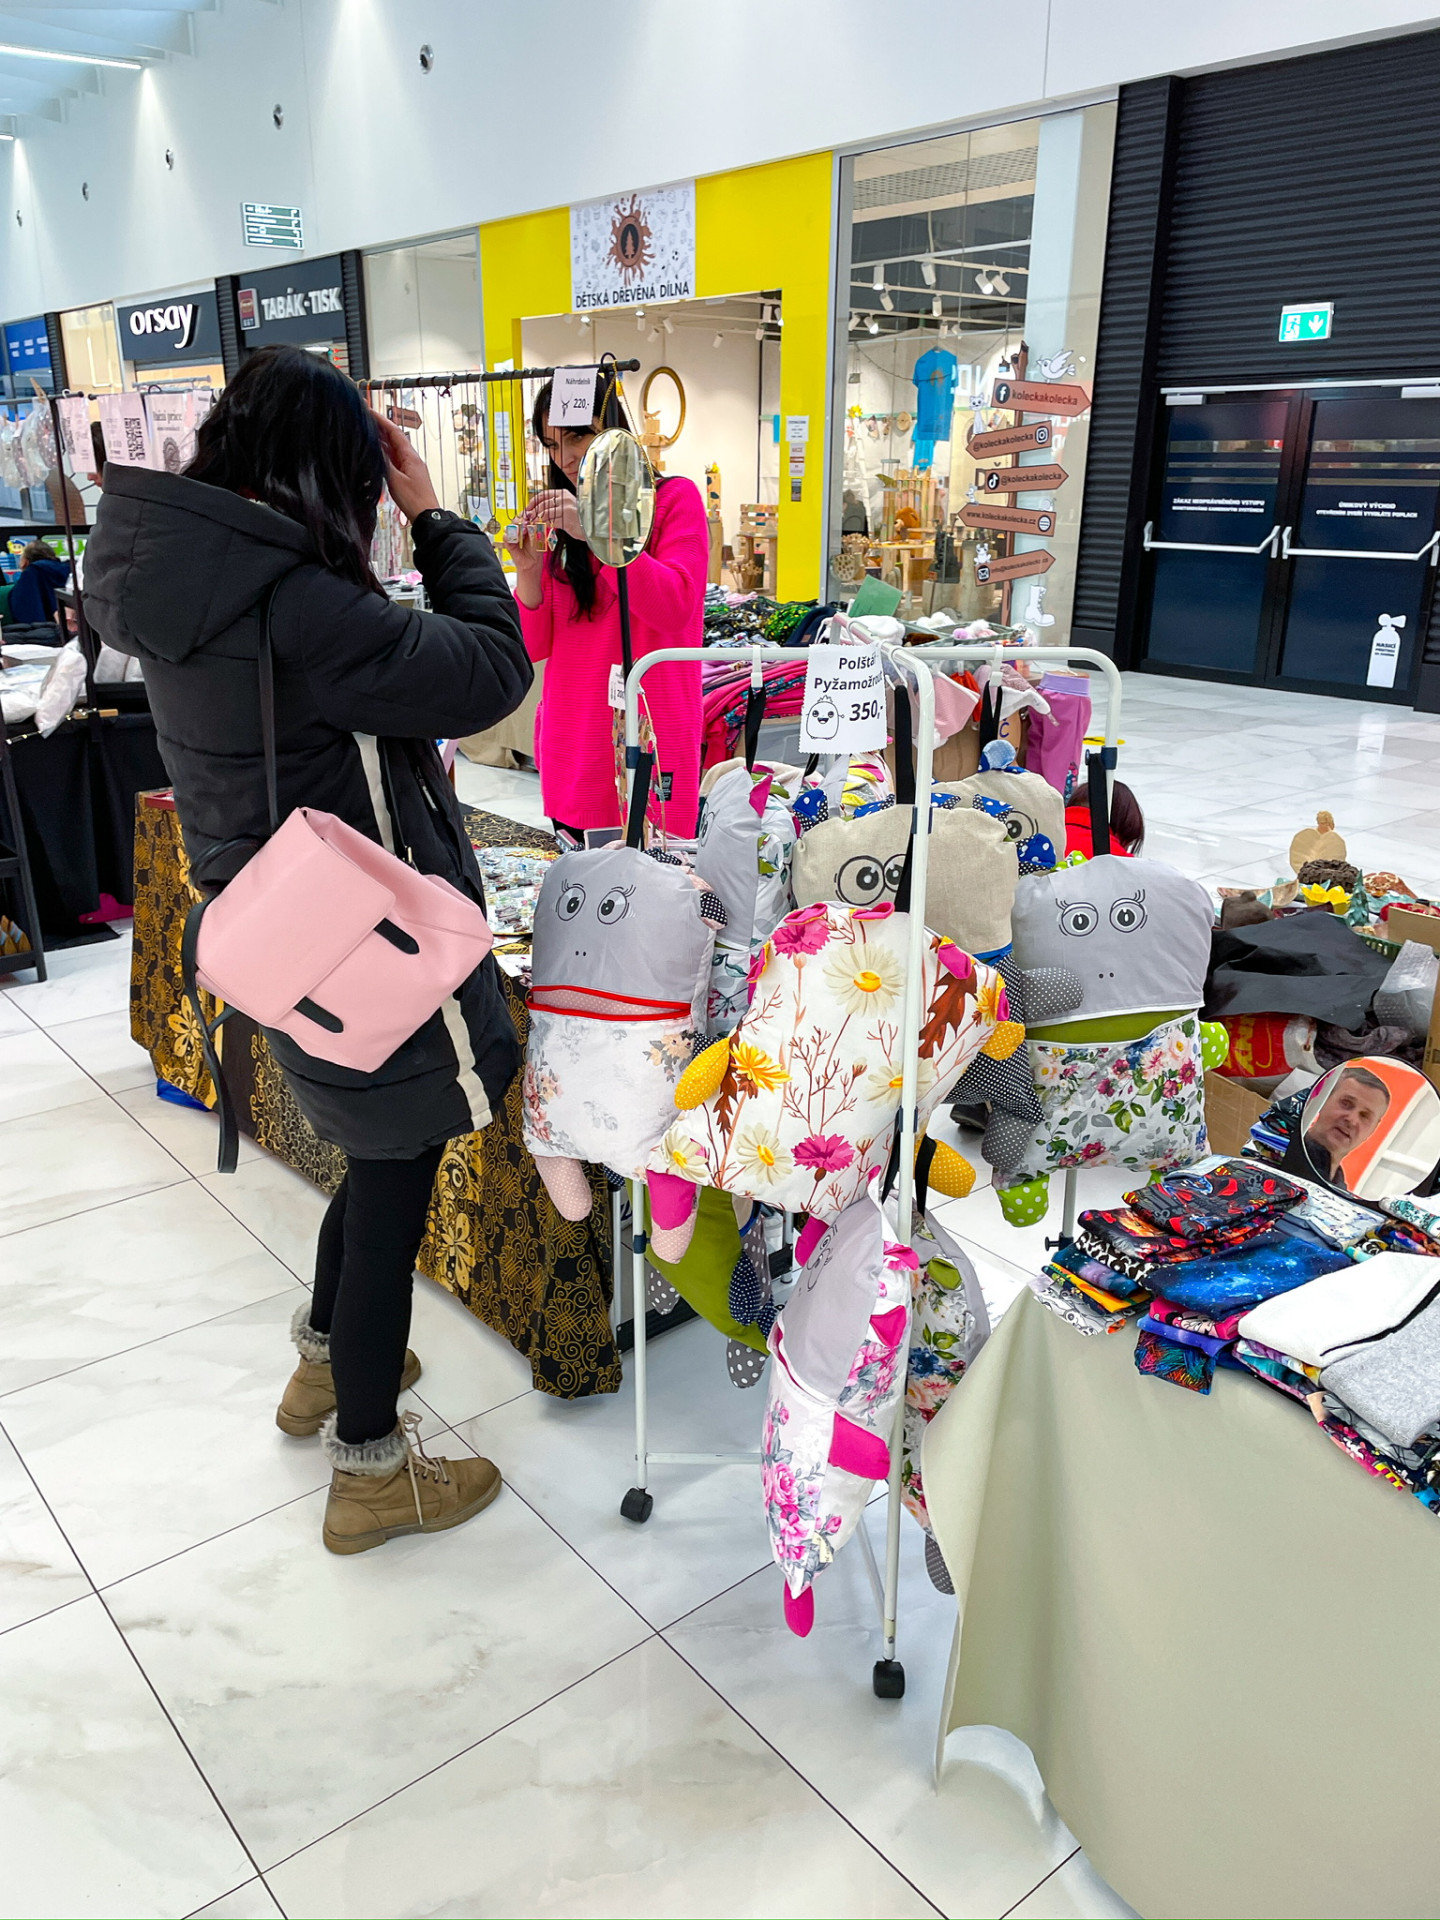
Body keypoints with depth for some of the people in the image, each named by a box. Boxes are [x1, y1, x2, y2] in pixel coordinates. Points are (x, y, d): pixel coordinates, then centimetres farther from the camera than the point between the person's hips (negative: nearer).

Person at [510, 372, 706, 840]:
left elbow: (675, 607, -14)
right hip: (572, 746, 4)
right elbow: (535, 647, 8)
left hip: (649, 743, -4)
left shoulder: (674, 498, 1)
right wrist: (527, 569, -10)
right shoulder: (559, 518, 12)